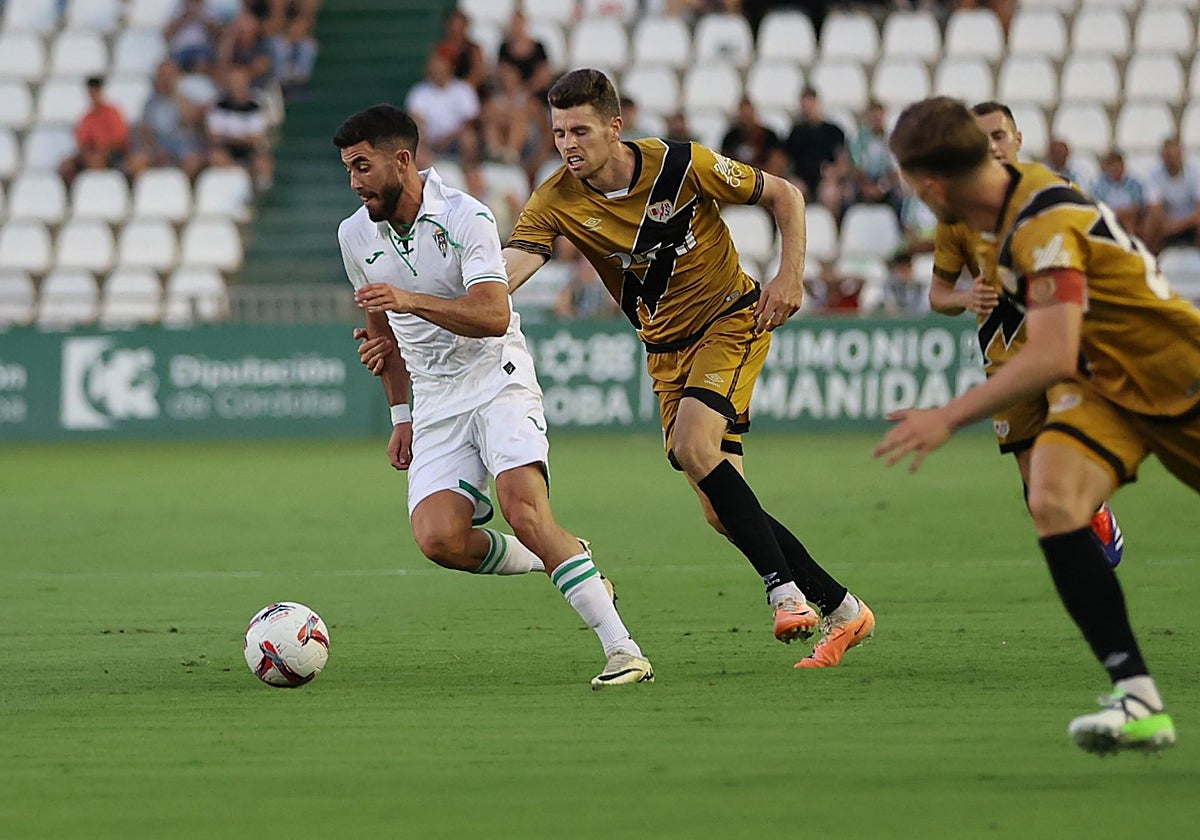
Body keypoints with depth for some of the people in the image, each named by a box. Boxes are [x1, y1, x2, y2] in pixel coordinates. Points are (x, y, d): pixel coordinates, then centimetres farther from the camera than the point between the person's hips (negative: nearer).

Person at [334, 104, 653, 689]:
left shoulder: (465, 217, -13)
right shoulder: (355, 235, 6)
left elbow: (494, 316, -24)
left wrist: (412, 300, -35)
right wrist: (401, 415, 24)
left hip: (500, 383, -5)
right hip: (435, 405, 5)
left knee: (524, 510, -27)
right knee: (438, 539, -20)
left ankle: (623, 650, -25)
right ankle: (544, 559, 10)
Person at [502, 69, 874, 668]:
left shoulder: (683, 167, -18)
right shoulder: (556, 203, -12)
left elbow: (782, 195, -4)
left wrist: (791, 274, -16)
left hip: (733, 319, -4)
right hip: (668, 350, 4)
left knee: (693, 446, -30)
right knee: (722, 514, -2)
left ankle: (784, 590, -24)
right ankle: (841, 610, 11)